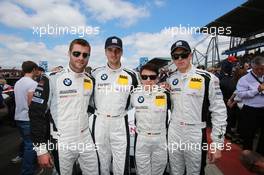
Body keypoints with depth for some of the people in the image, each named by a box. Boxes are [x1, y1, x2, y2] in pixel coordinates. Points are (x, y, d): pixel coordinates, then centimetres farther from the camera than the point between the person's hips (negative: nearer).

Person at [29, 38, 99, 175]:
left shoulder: (90, 81, 3)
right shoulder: (52, 79, -13)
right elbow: (36, 113, -12)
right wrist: (41, 149, -11)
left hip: (86, 139, 5)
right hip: (62, 143, -4)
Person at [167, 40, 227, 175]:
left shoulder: (207, 78, -11)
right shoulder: (170, 79, 3)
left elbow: (219, 112, -11)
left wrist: (217, 143, -11)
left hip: (195, 135, -4)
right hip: (173, 134, 4)